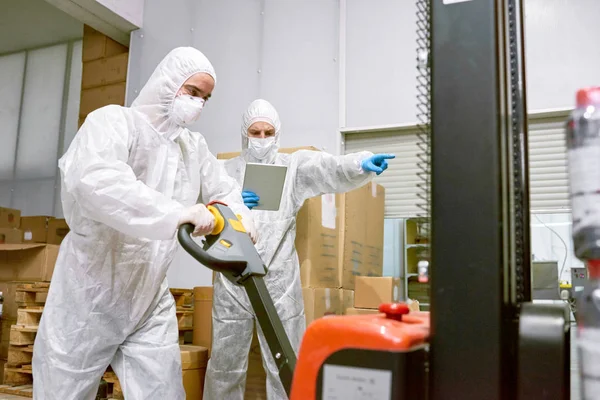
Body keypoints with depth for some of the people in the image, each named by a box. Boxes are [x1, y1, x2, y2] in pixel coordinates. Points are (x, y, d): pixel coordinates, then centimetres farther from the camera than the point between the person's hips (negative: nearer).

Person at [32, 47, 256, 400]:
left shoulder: (194, 146, 7)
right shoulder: (113, 122, -15)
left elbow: (223, 189, 16)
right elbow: (92, 179, -34)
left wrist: (242, 218, -7)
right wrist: (177, 212, -41)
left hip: (151, 300, 6)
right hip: (90, 297, -5)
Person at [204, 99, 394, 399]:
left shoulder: (294, 166, 4)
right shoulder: (225, 171, 10)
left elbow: (331, 168, -15)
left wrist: (362, 163, -35)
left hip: (279, 281, -1)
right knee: (225, 364, 12)